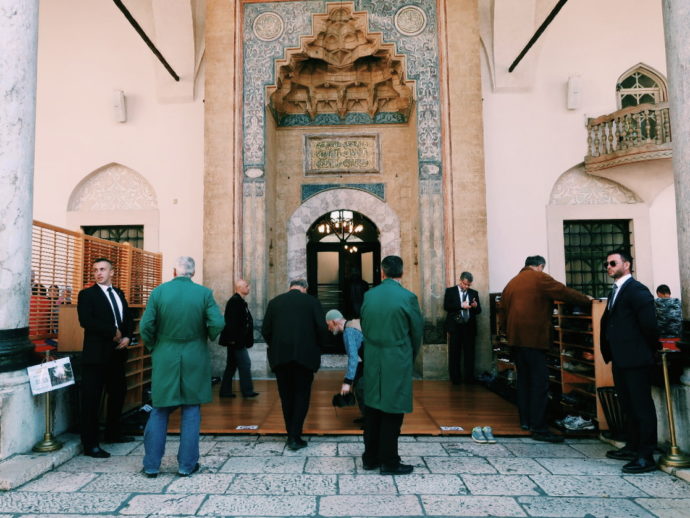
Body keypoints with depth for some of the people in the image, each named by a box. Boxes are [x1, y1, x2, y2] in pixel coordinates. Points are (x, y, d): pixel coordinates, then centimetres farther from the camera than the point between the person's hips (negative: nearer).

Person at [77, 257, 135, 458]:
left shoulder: (119, 294, 15)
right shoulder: (87, 294, -4)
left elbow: (129, 319, 14)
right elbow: (85, 321, -18)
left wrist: (127, 337, -5)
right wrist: (113, 332, -18)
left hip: (117, 353, 7)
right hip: (97, 354, -7)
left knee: (118, 394, 16)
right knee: (91, 399, -2)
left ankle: (112, 433, 31)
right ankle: (90, 444, 6)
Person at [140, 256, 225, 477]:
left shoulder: (158, 292, -4)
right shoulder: (204, 293, -7)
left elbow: (146, 326, -7)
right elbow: (217, 324, -13)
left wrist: (153, 347, 9)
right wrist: (207, 337, 7)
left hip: (164, 359, 1)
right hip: (194, 359, -1)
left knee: (159, 411, 13)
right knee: (191, 411, 10)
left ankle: (151, 465, 20)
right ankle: (187, 465, 16)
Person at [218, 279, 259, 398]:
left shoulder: (239, 301, 16)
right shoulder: (235, 301, -15)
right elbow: (232, 321, -21)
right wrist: (233, 339, -23)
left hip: (236, 341, 10)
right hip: (236, 340, -10)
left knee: (232, 366, 13)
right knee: (245, 364, -5)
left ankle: (225, 391, 19)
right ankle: (247, 391, 2)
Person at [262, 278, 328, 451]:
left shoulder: (275, 302, 6)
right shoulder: (312, 302, 0)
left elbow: (265, 329, 3)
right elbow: (322, 328, -7)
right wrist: (317, 348, 9)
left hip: (280, 357, 2)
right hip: (305, 356, -2)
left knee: (286, 396, 15)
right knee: (301, 396, 9)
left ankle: (291, 434, 24)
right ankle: (295, 437, 5)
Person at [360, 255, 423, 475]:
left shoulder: (368, 296, 0)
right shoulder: (407, 297, -11)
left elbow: (365, 327, 6)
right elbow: (417, 331, -3)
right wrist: (411, 357, 14)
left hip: (372, 360, 5)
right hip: (397, 361, -4)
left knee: (372, 409, 15)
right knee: (392, 412, 4)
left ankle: (370, 458, 26)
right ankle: (389, 462, 14)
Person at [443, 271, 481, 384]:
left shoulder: (474, 293, 13)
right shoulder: (450, 291, 5)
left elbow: (479, 311, 12)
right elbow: (446, 306, -7)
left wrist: (476, 306, -11)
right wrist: (461, 305, -16)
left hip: (469, 326, 3)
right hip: (455, 326, -2)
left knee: (469, 353, 2)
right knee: (454, 354, 1)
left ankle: (469, 377, 10)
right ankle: (455, 378, 7)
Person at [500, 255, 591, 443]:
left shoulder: (511, 283, 17)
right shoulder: (540, 278, -4)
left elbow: (503, 316, 18)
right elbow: (564, 292, -3)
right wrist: (587, 300, 12)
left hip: (516, 338, 8)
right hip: (534, 337, -8)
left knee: (523, 380, 16)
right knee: (540, 383, -6)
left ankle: (525, 420, 23)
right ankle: (539, 428, -7)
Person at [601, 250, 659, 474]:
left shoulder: (637, 290, -13)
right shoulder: (615, 291, 16)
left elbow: (649, 324, -17)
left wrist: (649, 352, -6)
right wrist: (610, 353, 12)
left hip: (636, 360, -9)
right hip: (620, 360, 10)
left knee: (642, 407, -1)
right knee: (628, 406, 18)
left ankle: (646, 456, 6)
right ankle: (632, 447, 31)